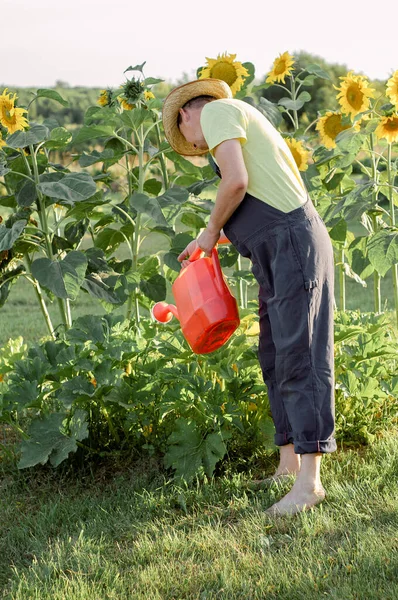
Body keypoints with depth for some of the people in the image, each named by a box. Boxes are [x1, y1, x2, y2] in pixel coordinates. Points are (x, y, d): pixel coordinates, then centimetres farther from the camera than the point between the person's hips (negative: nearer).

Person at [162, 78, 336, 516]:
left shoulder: (216, 111, -1)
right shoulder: (240, 119, 28)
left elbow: (236, 181, -16)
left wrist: (211, 231, -1)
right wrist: (213, 241, 31)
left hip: (294, 245, -10)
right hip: (278, 253, 10)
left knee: (298, 357, -12)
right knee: (274, 358, 11)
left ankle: (310, 480, -13)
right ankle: (288, 466, 15)